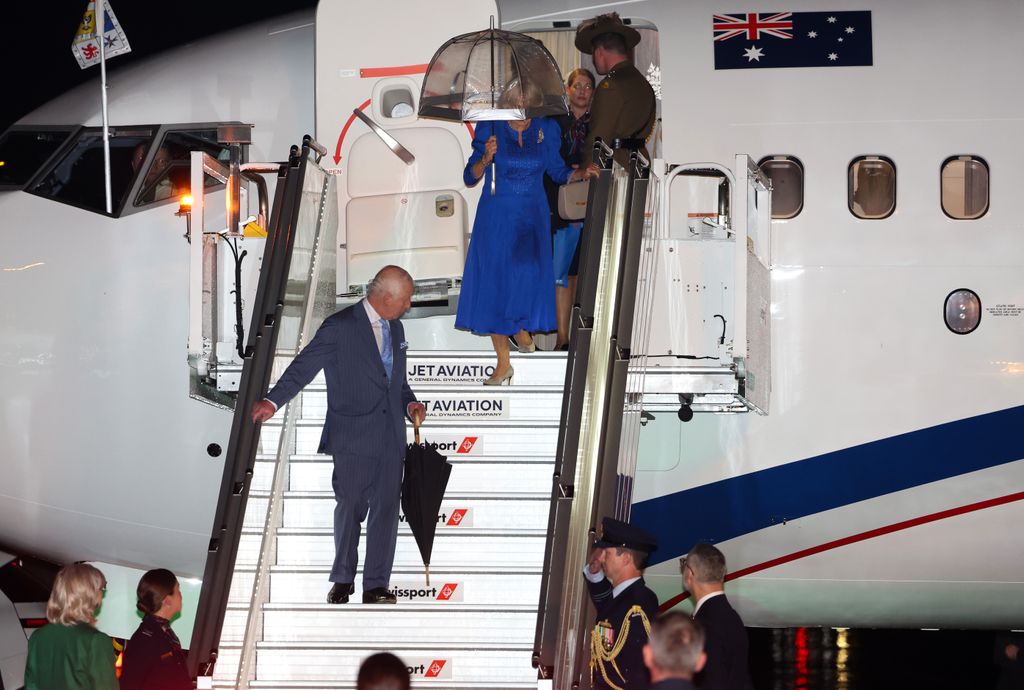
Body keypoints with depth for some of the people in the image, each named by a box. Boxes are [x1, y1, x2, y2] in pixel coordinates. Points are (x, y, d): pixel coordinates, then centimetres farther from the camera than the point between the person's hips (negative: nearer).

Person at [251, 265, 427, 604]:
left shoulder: (395, 328, 15)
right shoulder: (340, 327, -7)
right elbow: (304, 366, -11)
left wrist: (410, 403, 6)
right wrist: (273, 401, -21)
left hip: (390, 436, 5)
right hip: (353, 436, -5)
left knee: (386, 508, 0)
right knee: (349, 507, 2)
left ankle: (376, 586, 3)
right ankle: (342, 580, 17)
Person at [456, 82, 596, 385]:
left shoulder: (546, 130, -1)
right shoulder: (490, 130, -7)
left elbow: (558, 172, 9)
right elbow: (470, 177, -6)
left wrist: (582, 174, -10)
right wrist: (486, 158, -25)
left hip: (532, 218, 2)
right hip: (496, 218, -2)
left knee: (528, 279, 3)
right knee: (495, 284, -2)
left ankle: (522, 328, 38)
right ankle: (503, 363, 7)